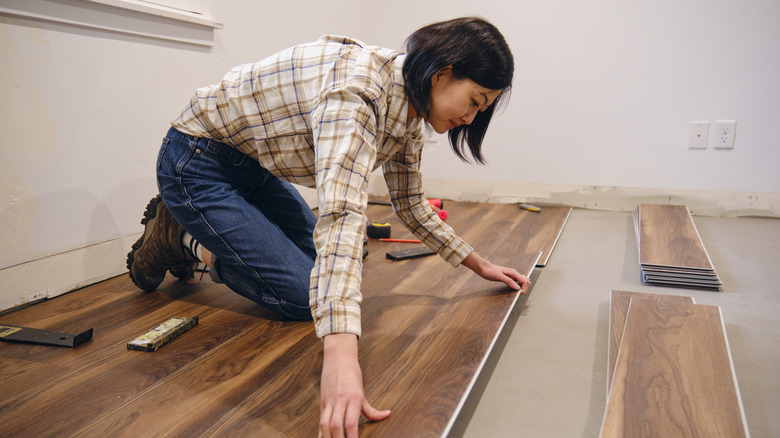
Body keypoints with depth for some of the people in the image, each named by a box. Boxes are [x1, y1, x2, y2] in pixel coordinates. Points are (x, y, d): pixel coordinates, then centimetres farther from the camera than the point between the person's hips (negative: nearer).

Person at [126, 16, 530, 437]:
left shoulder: (408, 104, -5)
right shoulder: (357, 88, -33)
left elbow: (409, 202, 7)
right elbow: (341, 212, -46)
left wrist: (480, 265, 8)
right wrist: (340, 354, -55)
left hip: (255, 166, 9)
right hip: (198, 163, -9)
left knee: (330, 268, 12)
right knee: (303, 296, -13)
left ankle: (194, 222, 22)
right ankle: (180, 237, 7)